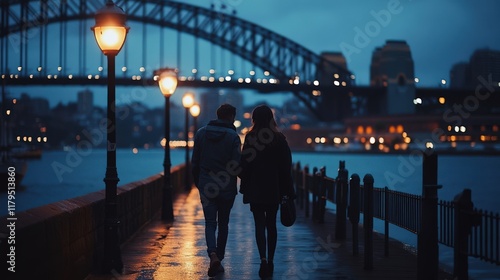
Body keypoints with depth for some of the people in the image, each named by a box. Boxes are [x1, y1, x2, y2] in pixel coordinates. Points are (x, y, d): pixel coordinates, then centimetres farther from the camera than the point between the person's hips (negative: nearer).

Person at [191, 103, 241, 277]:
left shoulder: (201, 133, 3)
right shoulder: (233, 136, -9)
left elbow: (195, 162, 7)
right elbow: (237, 165, -11)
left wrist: (198, 183, 18)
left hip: (206, 187, 2)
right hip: (227, 188, -2)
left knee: (210, 223, 2)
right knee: (223, 224, 13)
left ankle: (213, 254, -22)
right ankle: (219, 259, 16)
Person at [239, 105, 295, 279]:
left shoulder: (250, 138, -7)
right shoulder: (279, 138, -1)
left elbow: (244, 165, -7)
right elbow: (286, 167, -1)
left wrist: (245, 184, 6)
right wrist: (287, 191, 4)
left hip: (255, 189, -2)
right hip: (274, 189, 2)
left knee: (260, 224, 1)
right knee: (271, 224, 14)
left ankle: (263, 259, -18)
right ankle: (270, 261, 19)